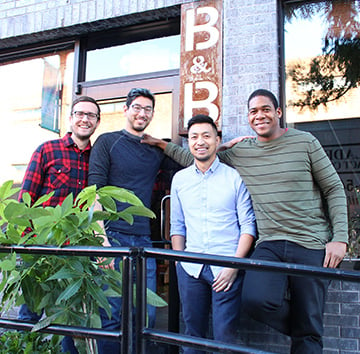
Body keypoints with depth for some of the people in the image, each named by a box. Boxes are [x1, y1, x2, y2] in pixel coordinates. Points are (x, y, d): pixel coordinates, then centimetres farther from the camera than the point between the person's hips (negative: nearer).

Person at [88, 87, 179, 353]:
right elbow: (95, 191, -5)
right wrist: (101, 237, -16)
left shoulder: (157, 151, 17)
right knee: (111, 317, -2)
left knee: (146, 317, 5)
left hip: (143, 241, 4)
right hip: (113, 237, -4)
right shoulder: (108, 142, 5)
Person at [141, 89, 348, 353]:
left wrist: (340, 238, -5)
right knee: (255, 299, -23)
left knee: (309, 333, 1)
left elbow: (335, 190, 3)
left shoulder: (305, 142, 1)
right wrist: (164, 145, 16)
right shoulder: (239, 152, 9)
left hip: (311, 245, -2)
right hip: (269, 244, 2)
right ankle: (301, 332, 8)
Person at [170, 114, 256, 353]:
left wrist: (234, 265, -10)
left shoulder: (235, 177, 0)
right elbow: (177, 225, 14)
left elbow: (248, 225, -2)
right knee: (192, 334, 11)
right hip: (190, 268, 3)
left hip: (227, 268, -3)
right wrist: (180, 261, 5)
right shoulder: (179, 179, 10)